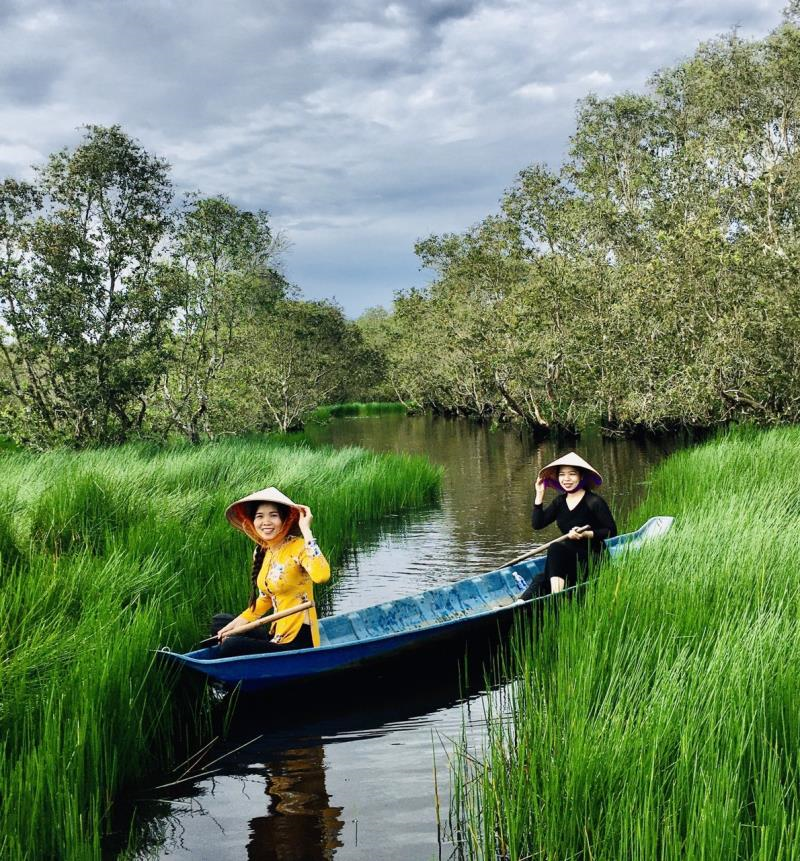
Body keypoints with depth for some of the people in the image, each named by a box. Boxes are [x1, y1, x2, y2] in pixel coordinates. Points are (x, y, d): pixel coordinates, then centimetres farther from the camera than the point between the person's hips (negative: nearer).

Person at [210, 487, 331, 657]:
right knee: (219, 622, 18)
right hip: (277, 635, 9)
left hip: (298, 640, -9)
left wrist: (306, 531, -32)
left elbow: (321, 576, -39)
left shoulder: (298, 547, -17)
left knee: (231, 646, -22)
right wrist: (241, 621, 5)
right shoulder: (261, 553, 7)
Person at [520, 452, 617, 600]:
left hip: (593, 559, -6)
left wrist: (586, 534, -23)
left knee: (555, 549, -33)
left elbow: (612, 531, -9)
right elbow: (537, 524, 3)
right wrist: (539, 495, -1)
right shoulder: (560, 501, 10)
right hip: (568, 559, 6)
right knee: (541, 580, -23)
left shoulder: (594, 502, -9)